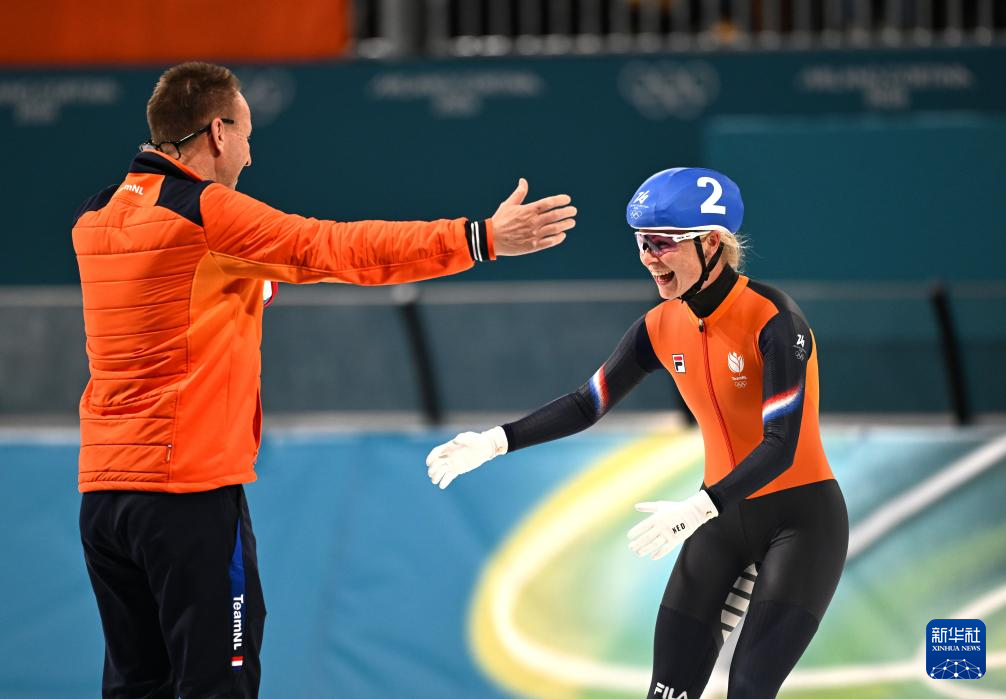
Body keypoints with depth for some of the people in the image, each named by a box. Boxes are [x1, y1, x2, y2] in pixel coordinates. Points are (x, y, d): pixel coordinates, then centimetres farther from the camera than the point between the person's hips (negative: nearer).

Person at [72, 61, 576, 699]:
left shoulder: (95, 220, 11)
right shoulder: (204, 211, -10)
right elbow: (342, 250, -13)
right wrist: (483, 238, -12)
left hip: (102, 490, 8)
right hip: (191, 484, -8)